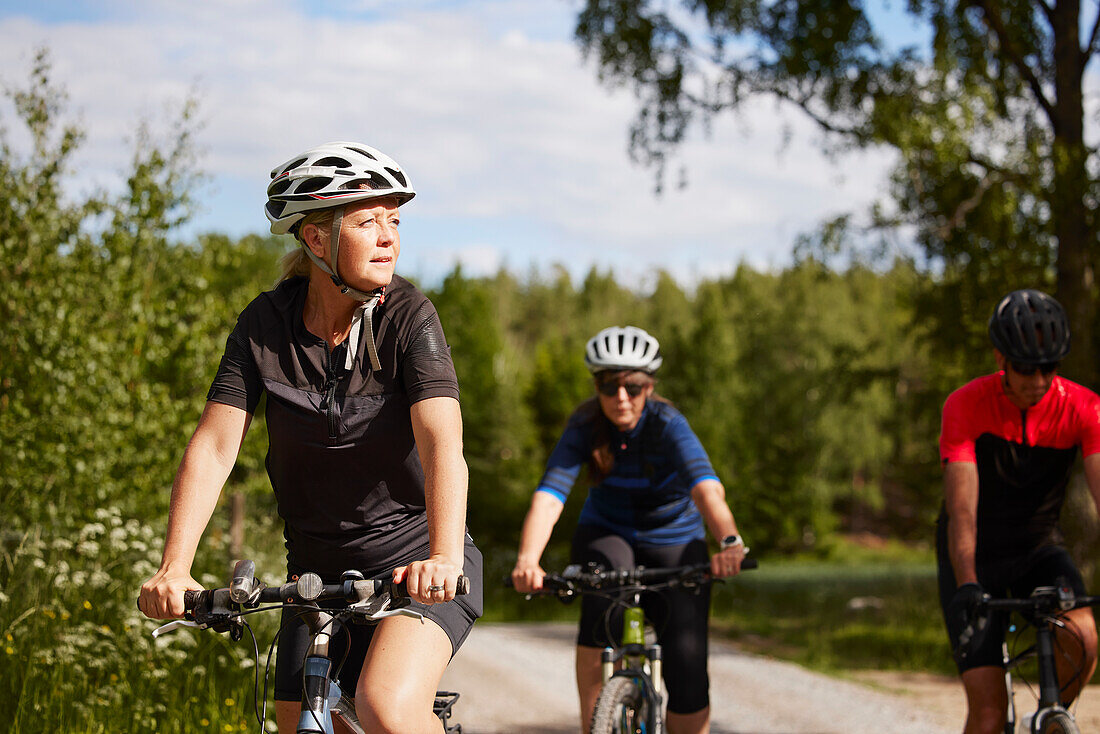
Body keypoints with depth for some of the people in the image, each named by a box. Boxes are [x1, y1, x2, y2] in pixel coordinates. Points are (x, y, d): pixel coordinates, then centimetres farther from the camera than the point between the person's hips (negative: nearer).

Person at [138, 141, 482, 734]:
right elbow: (213, 445, -11)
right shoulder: (266, 323, -6)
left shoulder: (408, 317, -14)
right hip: (318, 569, 4)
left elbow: (442, 444, -27)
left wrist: (443, 558, -44)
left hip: (417, 565, -4)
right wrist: (173, 570, -24)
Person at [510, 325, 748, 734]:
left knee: (686, 663, -13)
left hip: (674, 542, 0)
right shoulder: (585, 426, -19)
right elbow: (548, 497, -31)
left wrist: (730, 542, -60)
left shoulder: (667, 424, -24)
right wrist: (528, 560, -49)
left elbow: (706, 486, -41)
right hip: (606, 533, 0)